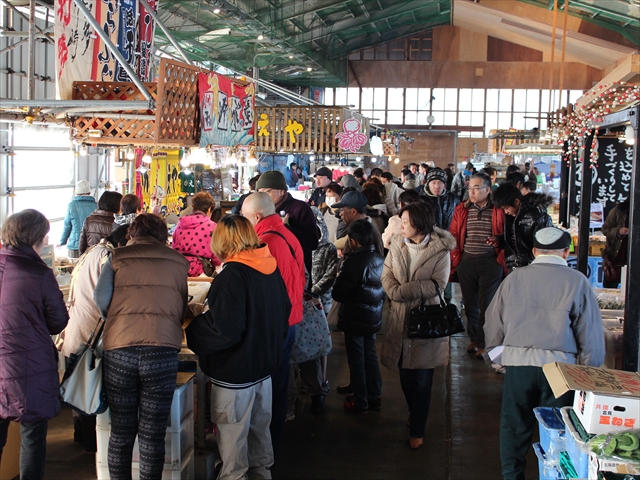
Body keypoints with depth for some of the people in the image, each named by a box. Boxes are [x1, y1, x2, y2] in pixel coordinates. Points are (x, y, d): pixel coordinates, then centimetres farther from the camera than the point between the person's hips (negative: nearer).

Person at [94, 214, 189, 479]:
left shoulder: (117, 259, 11)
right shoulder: (177, 262, 13)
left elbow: (101, 297, 0)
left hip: (119, 348, 1)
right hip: (163, 348, 0)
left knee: (121, 431, 10)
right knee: (153, 434, 5)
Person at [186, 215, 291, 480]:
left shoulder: (232, 275, -23)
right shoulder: (271, 268, 1)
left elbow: (224, 329, -27)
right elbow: (284, 310, 14)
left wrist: (192, 330, -11)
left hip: (235, 371, -8)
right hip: (265, 362, 8)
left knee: (233, 434, 8)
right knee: (259, 427, 23)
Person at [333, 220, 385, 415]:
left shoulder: (353, 262, -23)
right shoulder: (380, 259, -1)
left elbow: (338, 294, -21)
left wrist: (338, 280, -4)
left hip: (355, 320, -7)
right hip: (374, 318, 7)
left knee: (357, 361, 5)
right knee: (371, 357, 18)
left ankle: (360, 402, 15)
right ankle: (374, 397, 28)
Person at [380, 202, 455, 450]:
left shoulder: (440, 250, -10)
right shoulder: (397, 245, 3)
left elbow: (438, 285, -16)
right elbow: (386, 276, 1)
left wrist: (402, 290, -17)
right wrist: (396, 292, -20)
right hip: (399, 318, 4)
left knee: (421, 379, 3)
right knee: (405, 375, 13)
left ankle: (417, 430, 16)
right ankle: (415, 414, 38)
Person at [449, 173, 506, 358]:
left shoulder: (498, 211, -3)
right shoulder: (462, 210, 6)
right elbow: (453, 237, 7)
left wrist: (502, 262, -10)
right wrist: (454, 261, 1)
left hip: (490, 263, -3)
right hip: (466, 262, 3)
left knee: (486, 304, 2)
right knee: (470, 303, 13)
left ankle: (483, 343, 12)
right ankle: (473, 338, 28)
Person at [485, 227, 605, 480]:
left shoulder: (515, 277, 3)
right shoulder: (577, 281, -2)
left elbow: (493, 324, 9)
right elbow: (592, 336, -1)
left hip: (518, 362, 2)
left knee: (515, 428, 14)